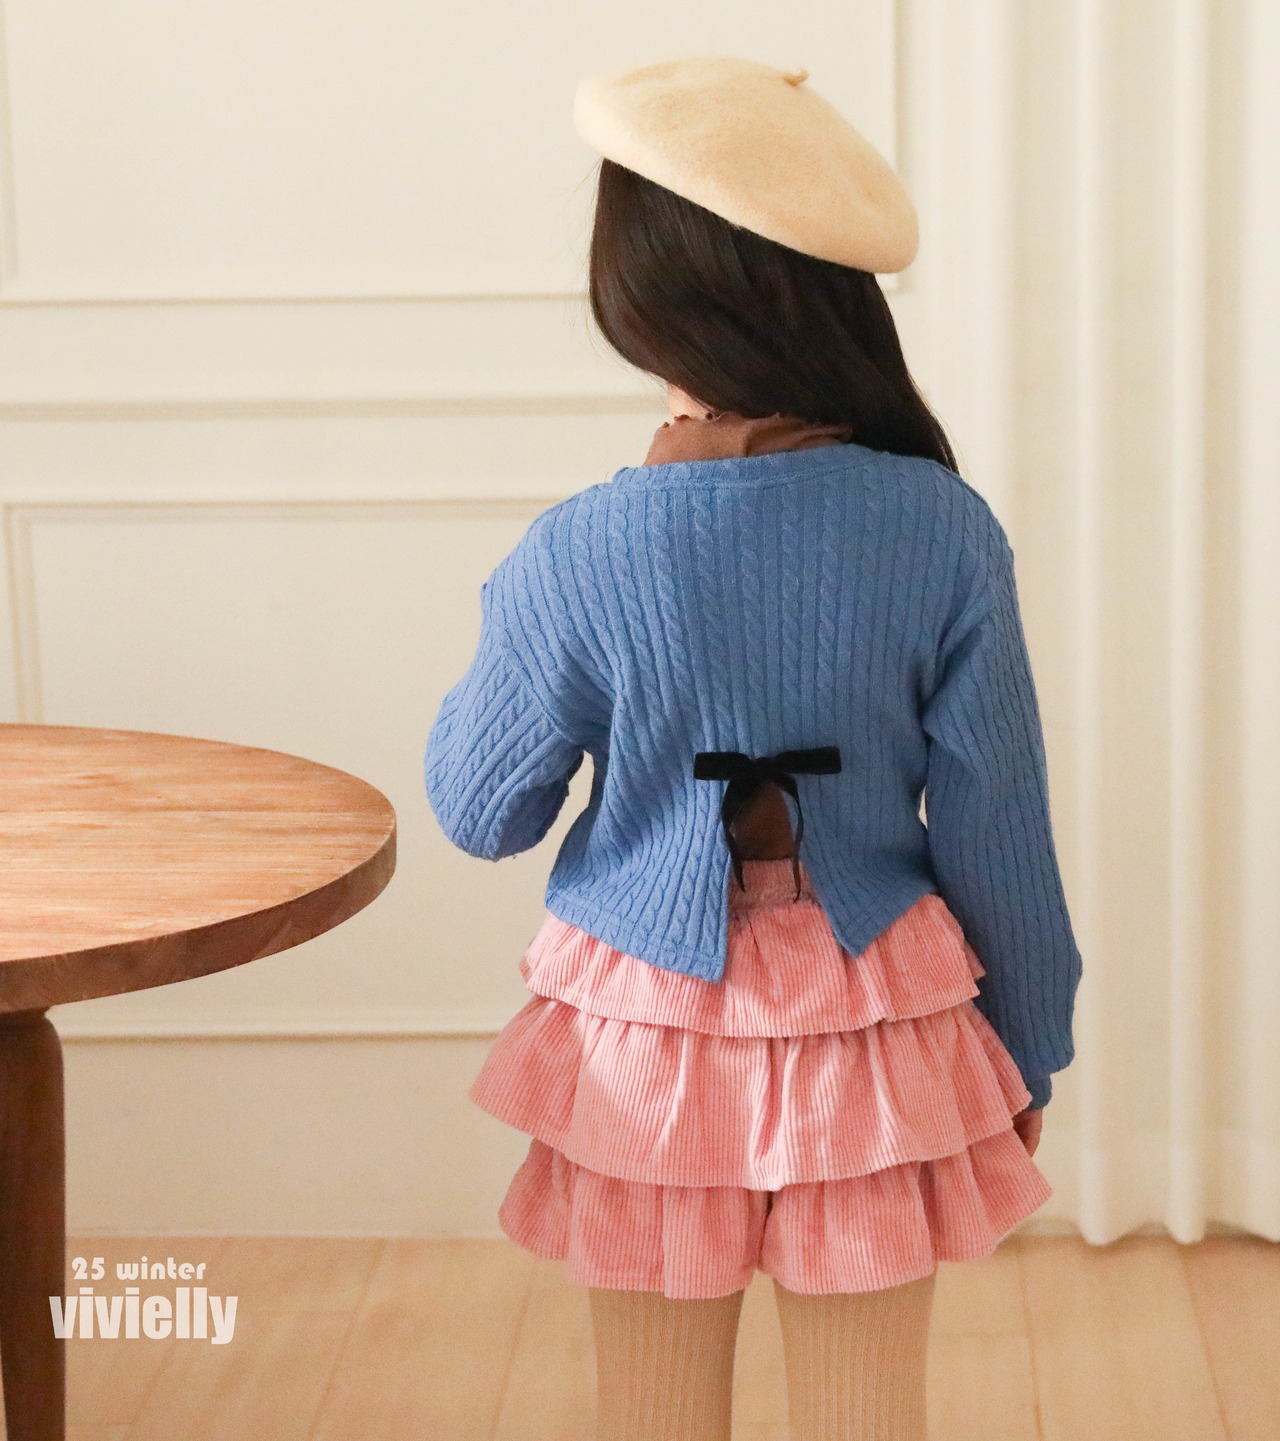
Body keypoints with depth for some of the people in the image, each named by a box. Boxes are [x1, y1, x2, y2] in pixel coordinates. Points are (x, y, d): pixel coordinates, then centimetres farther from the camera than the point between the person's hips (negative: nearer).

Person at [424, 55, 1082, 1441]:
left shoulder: (580, 555, -17)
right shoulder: (943, 531, -13)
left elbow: (480, 810, -3)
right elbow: (995, 829, -6)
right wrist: (1027, 1049, 8)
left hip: (650, 1038, 0)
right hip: (875, 1037, 1)